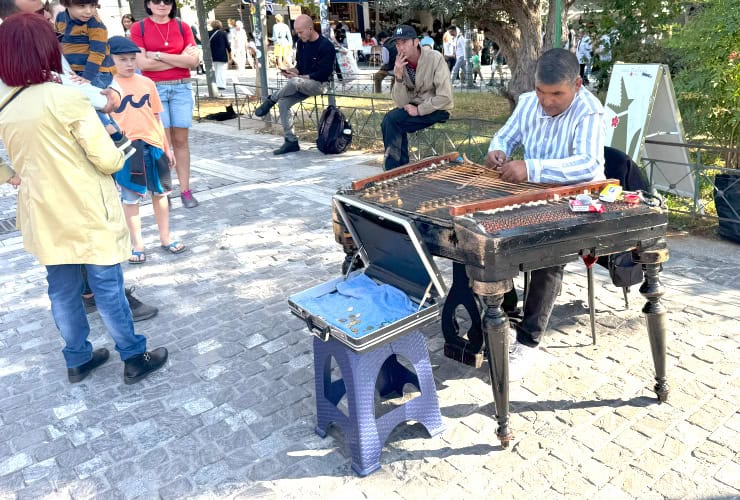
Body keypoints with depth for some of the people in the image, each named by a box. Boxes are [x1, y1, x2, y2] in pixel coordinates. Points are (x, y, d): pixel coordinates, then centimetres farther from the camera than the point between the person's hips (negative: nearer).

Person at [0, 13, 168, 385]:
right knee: (108, 288, 5)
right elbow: (107, 160, -17)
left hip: (43, 215, 6)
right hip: (87, 213, -5)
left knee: (62, 290, 16)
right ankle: (134, 358, 17)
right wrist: (116, 154, 4)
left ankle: (77, 359, 30)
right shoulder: (65, 97, -17)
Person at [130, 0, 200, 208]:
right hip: (154, 89, -2)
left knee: (181, 140, 2)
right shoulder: (138, 28, 2)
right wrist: (179, 59, -6)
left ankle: (185, 190, 5)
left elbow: (193, 60, -3)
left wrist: (159, 55, -7)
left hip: (182, 88, 2)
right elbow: (142, 63, -8)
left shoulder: (182, 27, 8)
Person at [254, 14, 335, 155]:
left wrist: (300, 77, -18)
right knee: (283, 102, -13)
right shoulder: (301, 43, 8)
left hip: (319, 84, -8)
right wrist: (292, 71, -6)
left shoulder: (326, 46, -15)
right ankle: (291, 141, -8)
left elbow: (323, 73, -17)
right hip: (302, 83, 8)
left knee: (293, 82, -36)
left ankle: (270, 100, -9)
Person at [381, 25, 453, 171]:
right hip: (415, 108, 6)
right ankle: (400, 167, -2)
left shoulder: (435, 58, -18)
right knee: (389, 120, -17)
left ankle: (394, 168, -4)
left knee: (392, 120, -21)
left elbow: (445, 97, -22)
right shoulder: (401, 63, -2)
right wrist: (398, 77, -23)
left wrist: (419, 110, -21)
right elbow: (401, 103, -10)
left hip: (438, 110, -6)